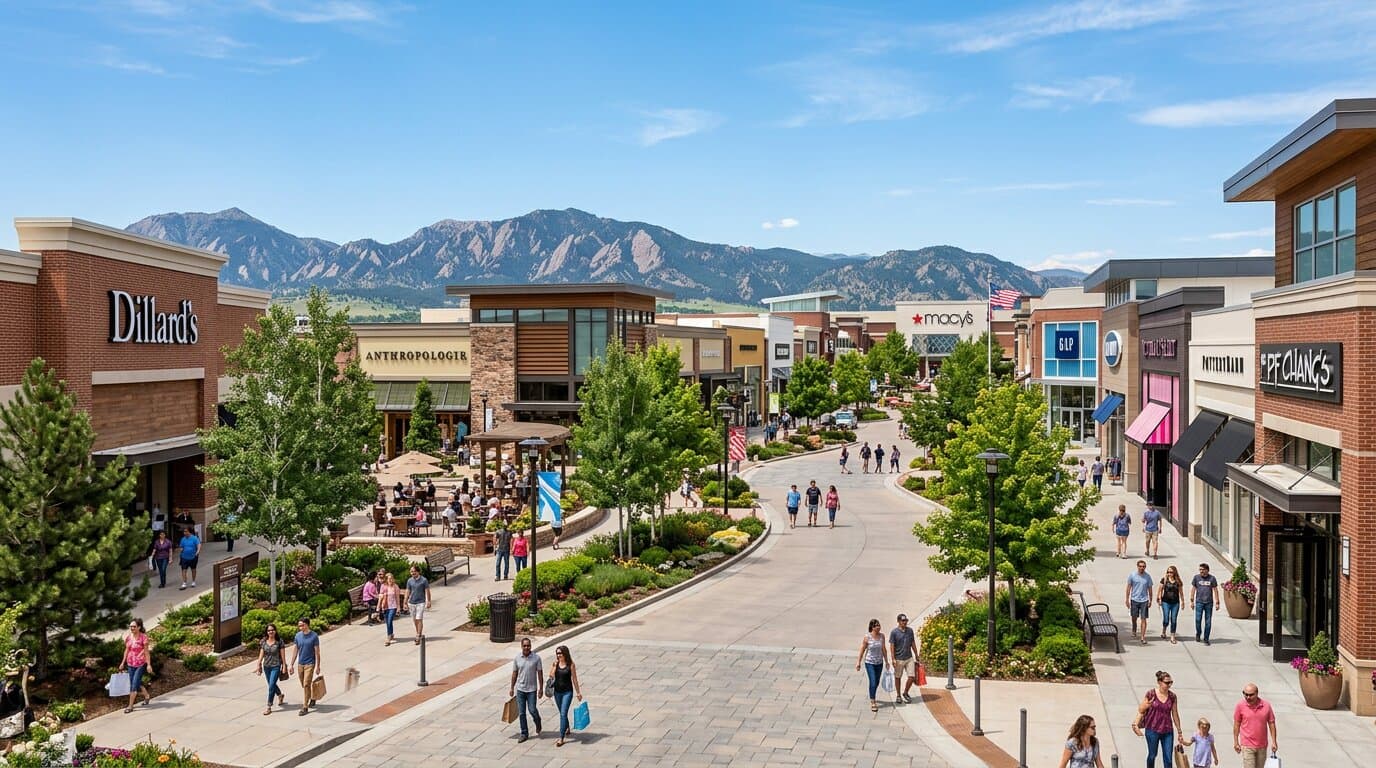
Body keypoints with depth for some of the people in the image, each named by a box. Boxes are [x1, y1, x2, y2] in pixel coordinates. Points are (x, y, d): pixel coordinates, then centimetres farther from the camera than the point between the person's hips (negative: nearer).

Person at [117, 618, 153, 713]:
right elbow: (126, 650, 13)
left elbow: (146, 652, -12)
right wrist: (123, 662, 16)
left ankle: (130, 706, 0)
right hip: (130, 664, 6)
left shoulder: (143, 637, -14)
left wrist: (149, 664, -13)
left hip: (140, 664, -6)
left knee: (134, 684, -7)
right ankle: (147, 696, 39)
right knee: (137, 682, 15)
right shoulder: (128, 637, 2)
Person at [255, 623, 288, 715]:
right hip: (266, 666, 5)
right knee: (271, 685, 19)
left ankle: (269, 707, -3)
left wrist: (284, 666, -5)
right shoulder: (263, 642, 2)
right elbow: (261, 654, 2)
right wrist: (259, 665, -3)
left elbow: (283, 655, -5)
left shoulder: (279, 641, -8)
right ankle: (280, 695, 47)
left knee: (271, 686, -9)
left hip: (276, 666, -5)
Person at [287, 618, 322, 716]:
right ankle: (312, 699, 36)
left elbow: (317, 652, -6)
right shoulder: (298, 636, 2)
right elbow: (295, 651, 7)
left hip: (310, 664, -5)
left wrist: (318, 666, -6)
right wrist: (291, 665, 5)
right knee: (304, 686, 14)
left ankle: (305, 707, -5)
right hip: (300, 664, 5)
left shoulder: (314, 636, -10)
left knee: (306, 685, -10)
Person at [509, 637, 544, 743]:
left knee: (532, 710, -4)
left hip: (532, 689, -2)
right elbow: (514, 674, 6)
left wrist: (541, 688, -6)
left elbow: (540, 674, -4)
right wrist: (512, 688, 8)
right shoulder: (517, 658, -2)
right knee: (521, 712, 5)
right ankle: (524, 733, 15)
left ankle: (538, 723, 28)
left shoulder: (536, 658, -8)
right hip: (520, 689, 2)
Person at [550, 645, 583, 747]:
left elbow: (574, 679, -3)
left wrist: (578, 692, 0)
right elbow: (551, 676, -4)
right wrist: (555, 666, -15)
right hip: (557, 691, 4)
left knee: (563, 714, -11)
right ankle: (567, 728, 44)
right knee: (562, 713, 19)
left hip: (567, 692, -4)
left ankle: (561, 738, -10)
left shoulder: (571, 665, -8)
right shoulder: (556, 663, 1)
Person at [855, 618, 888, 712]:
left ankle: (872, 698, 39)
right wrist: (858, 662, -5)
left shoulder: (882, 636, -3)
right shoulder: (867, 637, -15)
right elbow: (862, 650, -8)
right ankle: (872, 703, -5)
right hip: (869, 663, -5)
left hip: (879, 663, 5)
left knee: (877, 682, 16)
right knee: (873, 682, -12)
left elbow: (884, 649, 7)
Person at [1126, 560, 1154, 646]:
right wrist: (1127, 599, -1)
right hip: (1134, 600, 0)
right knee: (1134, 618, 12)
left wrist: (1150, 601, 6)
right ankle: (1134, 631, 37)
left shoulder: (1147, 577, -1)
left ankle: (1143, 637, -1)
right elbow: (1128, 588, 1)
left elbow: (1150, 589, 6)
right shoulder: (1132, 575, -4)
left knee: (1143, 619, -4)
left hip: (1144, 601, 0)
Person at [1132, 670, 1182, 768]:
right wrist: (1135, 724, -14)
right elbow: (1141, 710, -3)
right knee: (1152, 755, 10)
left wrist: (1179, 731, 13)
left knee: (1168, 758, 0)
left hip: (1167, 731, 2)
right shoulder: (1151, 694, -8)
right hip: (1152, 730, -2)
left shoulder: (1172, 696, 1)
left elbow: (1175, 714, 9)